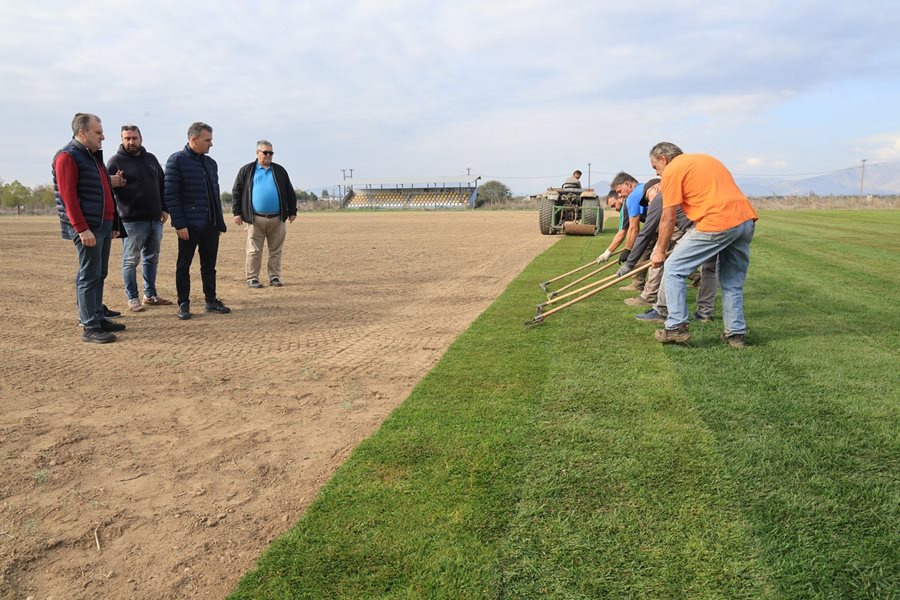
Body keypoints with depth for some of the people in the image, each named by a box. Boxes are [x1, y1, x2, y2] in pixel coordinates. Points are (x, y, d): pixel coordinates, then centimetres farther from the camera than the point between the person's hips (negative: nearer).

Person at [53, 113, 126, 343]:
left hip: (103, 225, 9)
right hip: (87, 227, -9)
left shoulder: (94, 156, 18)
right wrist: (82, 229, -20)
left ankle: (98, 317, 21)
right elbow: (68, 196, -16)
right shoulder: (67, 157, -9)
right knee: (89, 275, -6)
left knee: (100, 274, 13)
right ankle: (90, 327, -2)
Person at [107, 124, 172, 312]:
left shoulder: (151, 159, 13)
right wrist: (115, 183, -26)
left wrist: (164, 208, 11)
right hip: (132, 220, -6)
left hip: (155, 219, 6)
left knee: (152, 259, 13)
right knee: (131, 260, 1)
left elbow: (162, 185, 18)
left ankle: (150, 295, 24)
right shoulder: (116, 160, -3)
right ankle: (132, 298, 9)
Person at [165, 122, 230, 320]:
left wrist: (220, 221, 13)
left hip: (211, 224, 6)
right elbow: (170, 195, -11)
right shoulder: (176, 160, -6)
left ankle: (211, 300, 20)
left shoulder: (211, 163, 13)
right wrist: (179, 224, -16)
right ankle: (183, 304, 11)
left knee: (209, 265, 11)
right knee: (183, 266, 3)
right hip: (189, 225, -6)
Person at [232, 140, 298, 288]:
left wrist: (292, 211, 12)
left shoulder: (279, 171, 14)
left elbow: (290, 192, 16)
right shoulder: (246, 170, 8)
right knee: (254, 251, -2)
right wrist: (237, 212, 2)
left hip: (277, 219, 2)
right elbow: (236, 192, 8)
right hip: (256, 219, -2)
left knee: (276, 251, 5)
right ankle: (252, 278, 6)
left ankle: (274, 277, 14)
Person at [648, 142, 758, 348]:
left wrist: (660, 251, 14)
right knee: (733, 282, 19)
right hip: (747, 220, 8)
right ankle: (736, 333, 23)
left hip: (718, 223, -8)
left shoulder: (672, 170, 3)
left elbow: (668, 219, 2)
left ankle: (676, 327, 2)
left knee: (673, 269, 4)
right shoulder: (705, 158, 28)